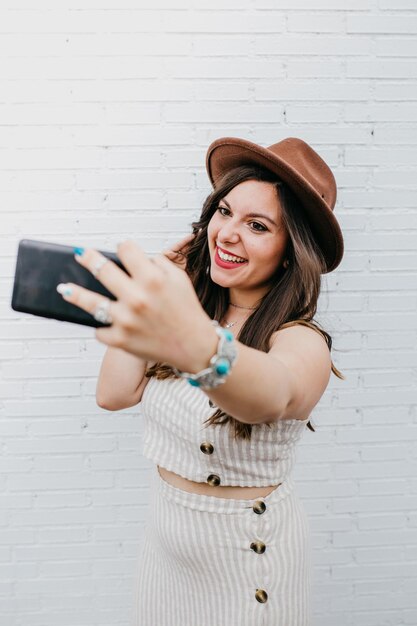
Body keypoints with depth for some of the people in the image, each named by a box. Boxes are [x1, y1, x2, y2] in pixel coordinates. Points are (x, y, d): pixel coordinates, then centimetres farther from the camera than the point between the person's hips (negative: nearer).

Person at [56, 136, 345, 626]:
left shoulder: (303, 342, -22)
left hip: (249, 552, -5)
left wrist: (199, 345, -68)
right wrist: (150, 291, -14)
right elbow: (115, 393, -11)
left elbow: (273, 392, -47)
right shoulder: (195, 305, -4)